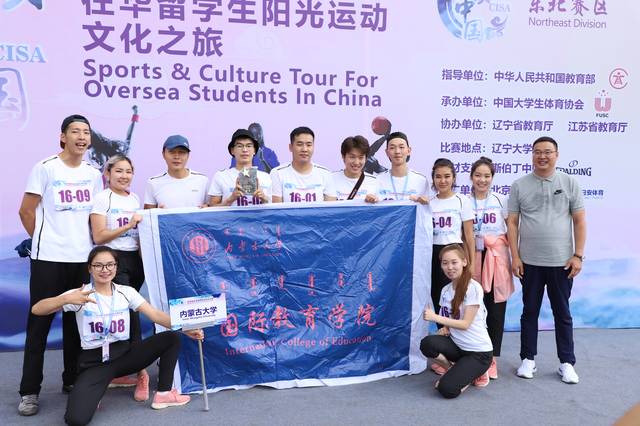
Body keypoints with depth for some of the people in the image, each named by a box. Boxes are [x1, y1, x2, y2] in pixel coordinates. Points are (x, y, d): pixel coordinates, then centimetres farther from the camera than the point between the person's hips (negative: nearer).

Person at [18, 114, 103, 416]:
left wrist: (87, 242, 9)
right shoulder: (45, 168, -3)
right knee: (39, 322, 1)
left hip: (83, 258, 4)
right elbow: (26, 212, -1)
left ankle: (72, 380, 23)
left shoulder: (93, 174, 10)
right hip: (48, 258, -4)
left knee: (77, 322, 10)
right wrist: (45, 242, 3)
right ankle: (29, 391, 10)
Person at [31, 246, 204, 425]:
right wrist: (67, 299, -34)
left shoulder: (126, 292, 2)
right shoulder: (80, 295, -7)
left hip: (124, 354, 4)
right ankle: (93, 393, 8)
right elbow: (36, 310, -14)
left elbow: (155, 314, -7)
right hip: (95, 362, -3)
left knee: (171, 338, -13)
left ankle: (164, 394, 1)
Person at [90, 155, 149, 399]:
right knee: (129, 313, -11)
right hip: (113, 260, -5)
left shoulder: (135, 199, 15)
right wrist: (128, 225, -14)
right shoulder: (102, 198, -2)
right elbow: (98, 236, -10)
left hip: (135, 259, 5)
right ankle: (141, 372, -8)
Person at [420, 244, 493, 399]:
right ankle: (451, 369, 3)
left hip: (479, 352, -6)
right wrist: (445, 329, -8)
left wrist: (435, 317, -27)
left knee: (447, 389, -22)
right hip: (457, 345, 6)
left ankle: (472, 373, 8)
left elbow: (465, 324, -19)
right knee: (427, 343, -26)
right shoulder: (446, 290, 5)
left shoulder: (473, 288, -16)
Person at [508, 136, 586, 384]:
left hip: (561, 261, 0)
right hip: (529, 262, 0)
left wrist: (578, 255, -5)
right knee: (530, 311, 10)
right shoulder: (519, 185, 2)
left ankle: (567, 363, 20)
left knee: (562, 313, 9)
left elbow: (579, 221, 2)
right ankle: (528, 359, 22)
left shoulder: (569, 183, 2)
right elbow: (512, 222, 1)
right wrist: (515, 257, -5)